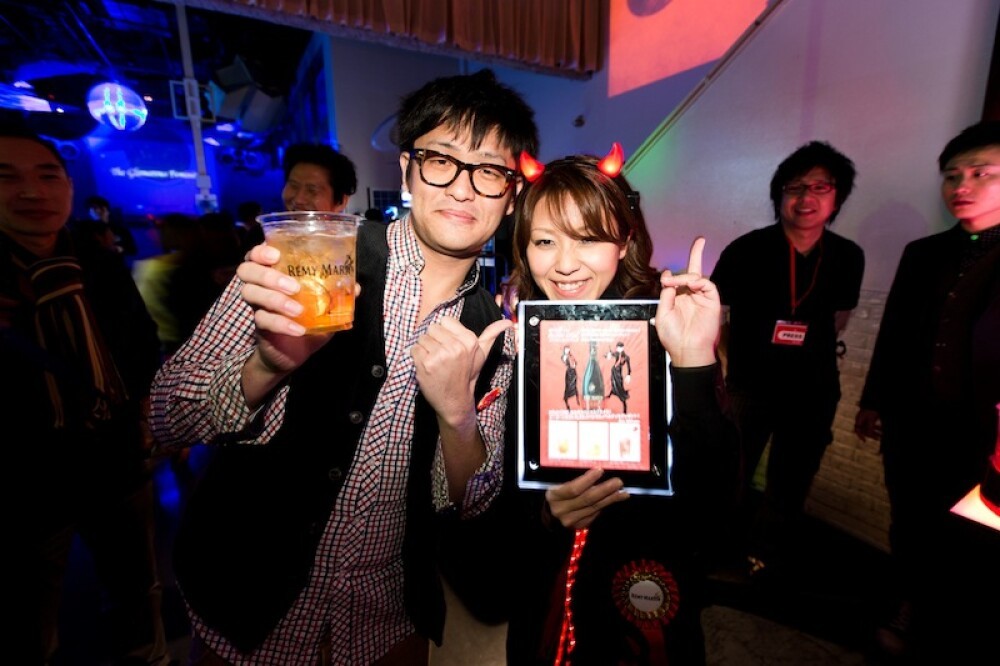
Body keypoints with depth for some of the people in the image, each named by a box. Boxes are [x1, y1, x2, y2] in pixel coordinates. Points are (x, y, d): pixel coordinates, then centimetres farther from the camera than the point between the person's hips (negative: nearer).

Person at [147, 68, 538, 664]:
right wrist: (270, 364, -35)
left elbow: (469, 504, -7)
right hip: (251, 607, -1)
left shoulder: (495, 332, -9)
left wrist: (457, 413, -26)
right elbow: (169, 418, -15)